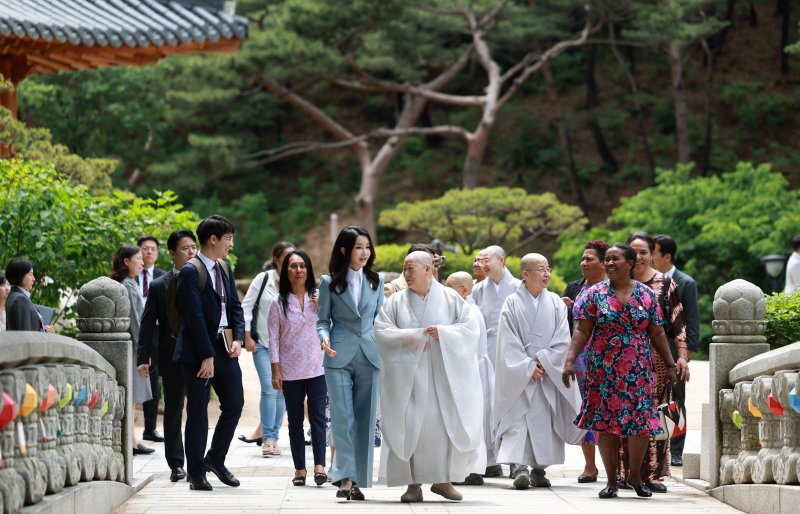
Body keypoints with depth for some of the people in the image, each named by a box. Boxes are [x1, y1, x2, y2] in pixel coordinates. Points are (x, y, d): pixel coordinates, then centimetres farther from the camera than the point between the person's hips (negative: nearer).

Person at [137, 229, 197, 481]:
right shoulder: (159, 285, 2)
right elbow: (147, 324, 3)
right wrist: (144, 358, -4)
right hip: (172, 356, 0)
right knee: (173, 411, 7)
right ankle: (176, 465, 14)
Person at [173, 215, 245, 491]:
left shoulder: (224, 268, 13)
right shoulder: (190, 272, -12)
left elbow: (235, 306, 16)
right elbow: (194, 317, -16)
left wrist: (238, 338, -1)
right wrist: (207, 355, -18)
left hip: (225, 348, 7)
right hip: (199, 351, -7)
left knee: (234, 405, 6)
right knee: (198, 411, 0)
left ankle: (215, 460, 23)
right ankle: (196, 472, 8)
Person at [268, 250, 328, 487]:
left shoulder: (318, 297, 6)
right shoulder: (279, 302, 5)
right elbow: (274, 338, 3)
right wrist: (275, 370, -3)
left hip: (317, 369, 0)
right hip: (290, 371, 0)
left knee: (317, 417, -10)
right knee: (295, 420, 4)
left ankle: (319, 466, -15)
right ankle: (299, 469, 7)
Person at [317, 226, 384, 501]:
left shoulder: (376, 282, 12)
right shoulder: (329, 283, 4)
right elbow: (323, 320, 5)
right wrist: (324, 337, -15)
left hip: (370, 357, 3)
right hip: (339, 357, -3)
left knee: (365, 420, 2)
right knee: (342, 418, -9)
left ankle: (358, 481, 5)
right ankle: (345, 477, -12)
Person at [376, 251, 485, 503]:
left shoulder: (449, 298, 6)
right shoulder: (397, 301, 7)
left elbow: (471, 327, 1)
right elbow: (381, 330, -2)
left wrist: (443, 333, -14)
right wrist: (413, 337, -12)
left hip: (444, 374, 0)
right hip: (409, 376, 0)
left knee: (449, 424, -5)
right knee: (411, 427, -7)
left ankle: (443, 479, 9)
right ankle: (414, 484, -3)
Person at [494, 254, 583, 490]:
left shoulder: (555, 303, 5)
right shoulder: (513, 303, -1)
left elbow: (562, 339, 0)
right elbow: (509, 342, -6)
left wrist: (543, 362, -10)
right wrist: (528, 367, -12)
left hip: (548, 372, 2)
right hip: (519, 374, -2)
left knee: (545, 418, 1)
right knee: (518, 417, -11)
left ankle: (539, 469, 7)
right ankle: (519, 466, -20)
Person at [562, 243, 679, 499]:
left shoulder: (646, 295, 5)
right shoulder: (595, 294, 2)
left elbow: (657, 333, 9)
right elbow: (582, 332, -1)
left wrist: (670, 365, 6)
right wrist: (570, 361, -11)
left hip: (639, 370, 0)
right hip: (603, 370, 0)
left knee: (641, 421, -4)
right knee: (605, 421, 0)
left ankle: (635, 475, 16)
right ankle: (612, 480, 10)